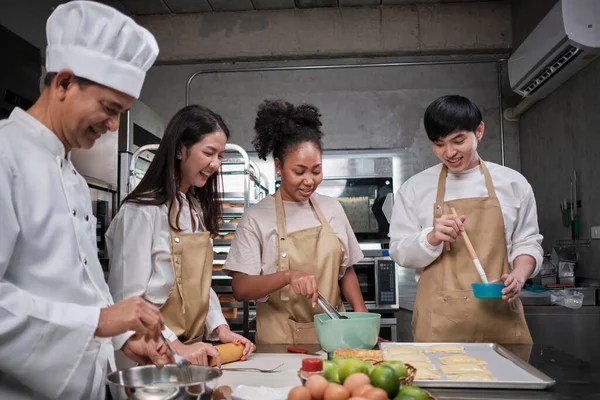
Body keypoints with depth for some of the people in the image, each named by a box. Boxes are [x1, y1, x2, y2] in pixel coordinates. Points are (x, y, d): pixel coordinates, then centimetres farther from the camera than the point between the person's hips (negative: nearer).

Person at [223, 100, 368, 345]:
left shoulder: (332, 209, 9)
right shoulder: (256, 218, -3)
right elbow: (240, 288, -8)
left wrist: (363, 319, 4)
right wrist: (288, 276, -22)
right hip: (280, 341, -3)